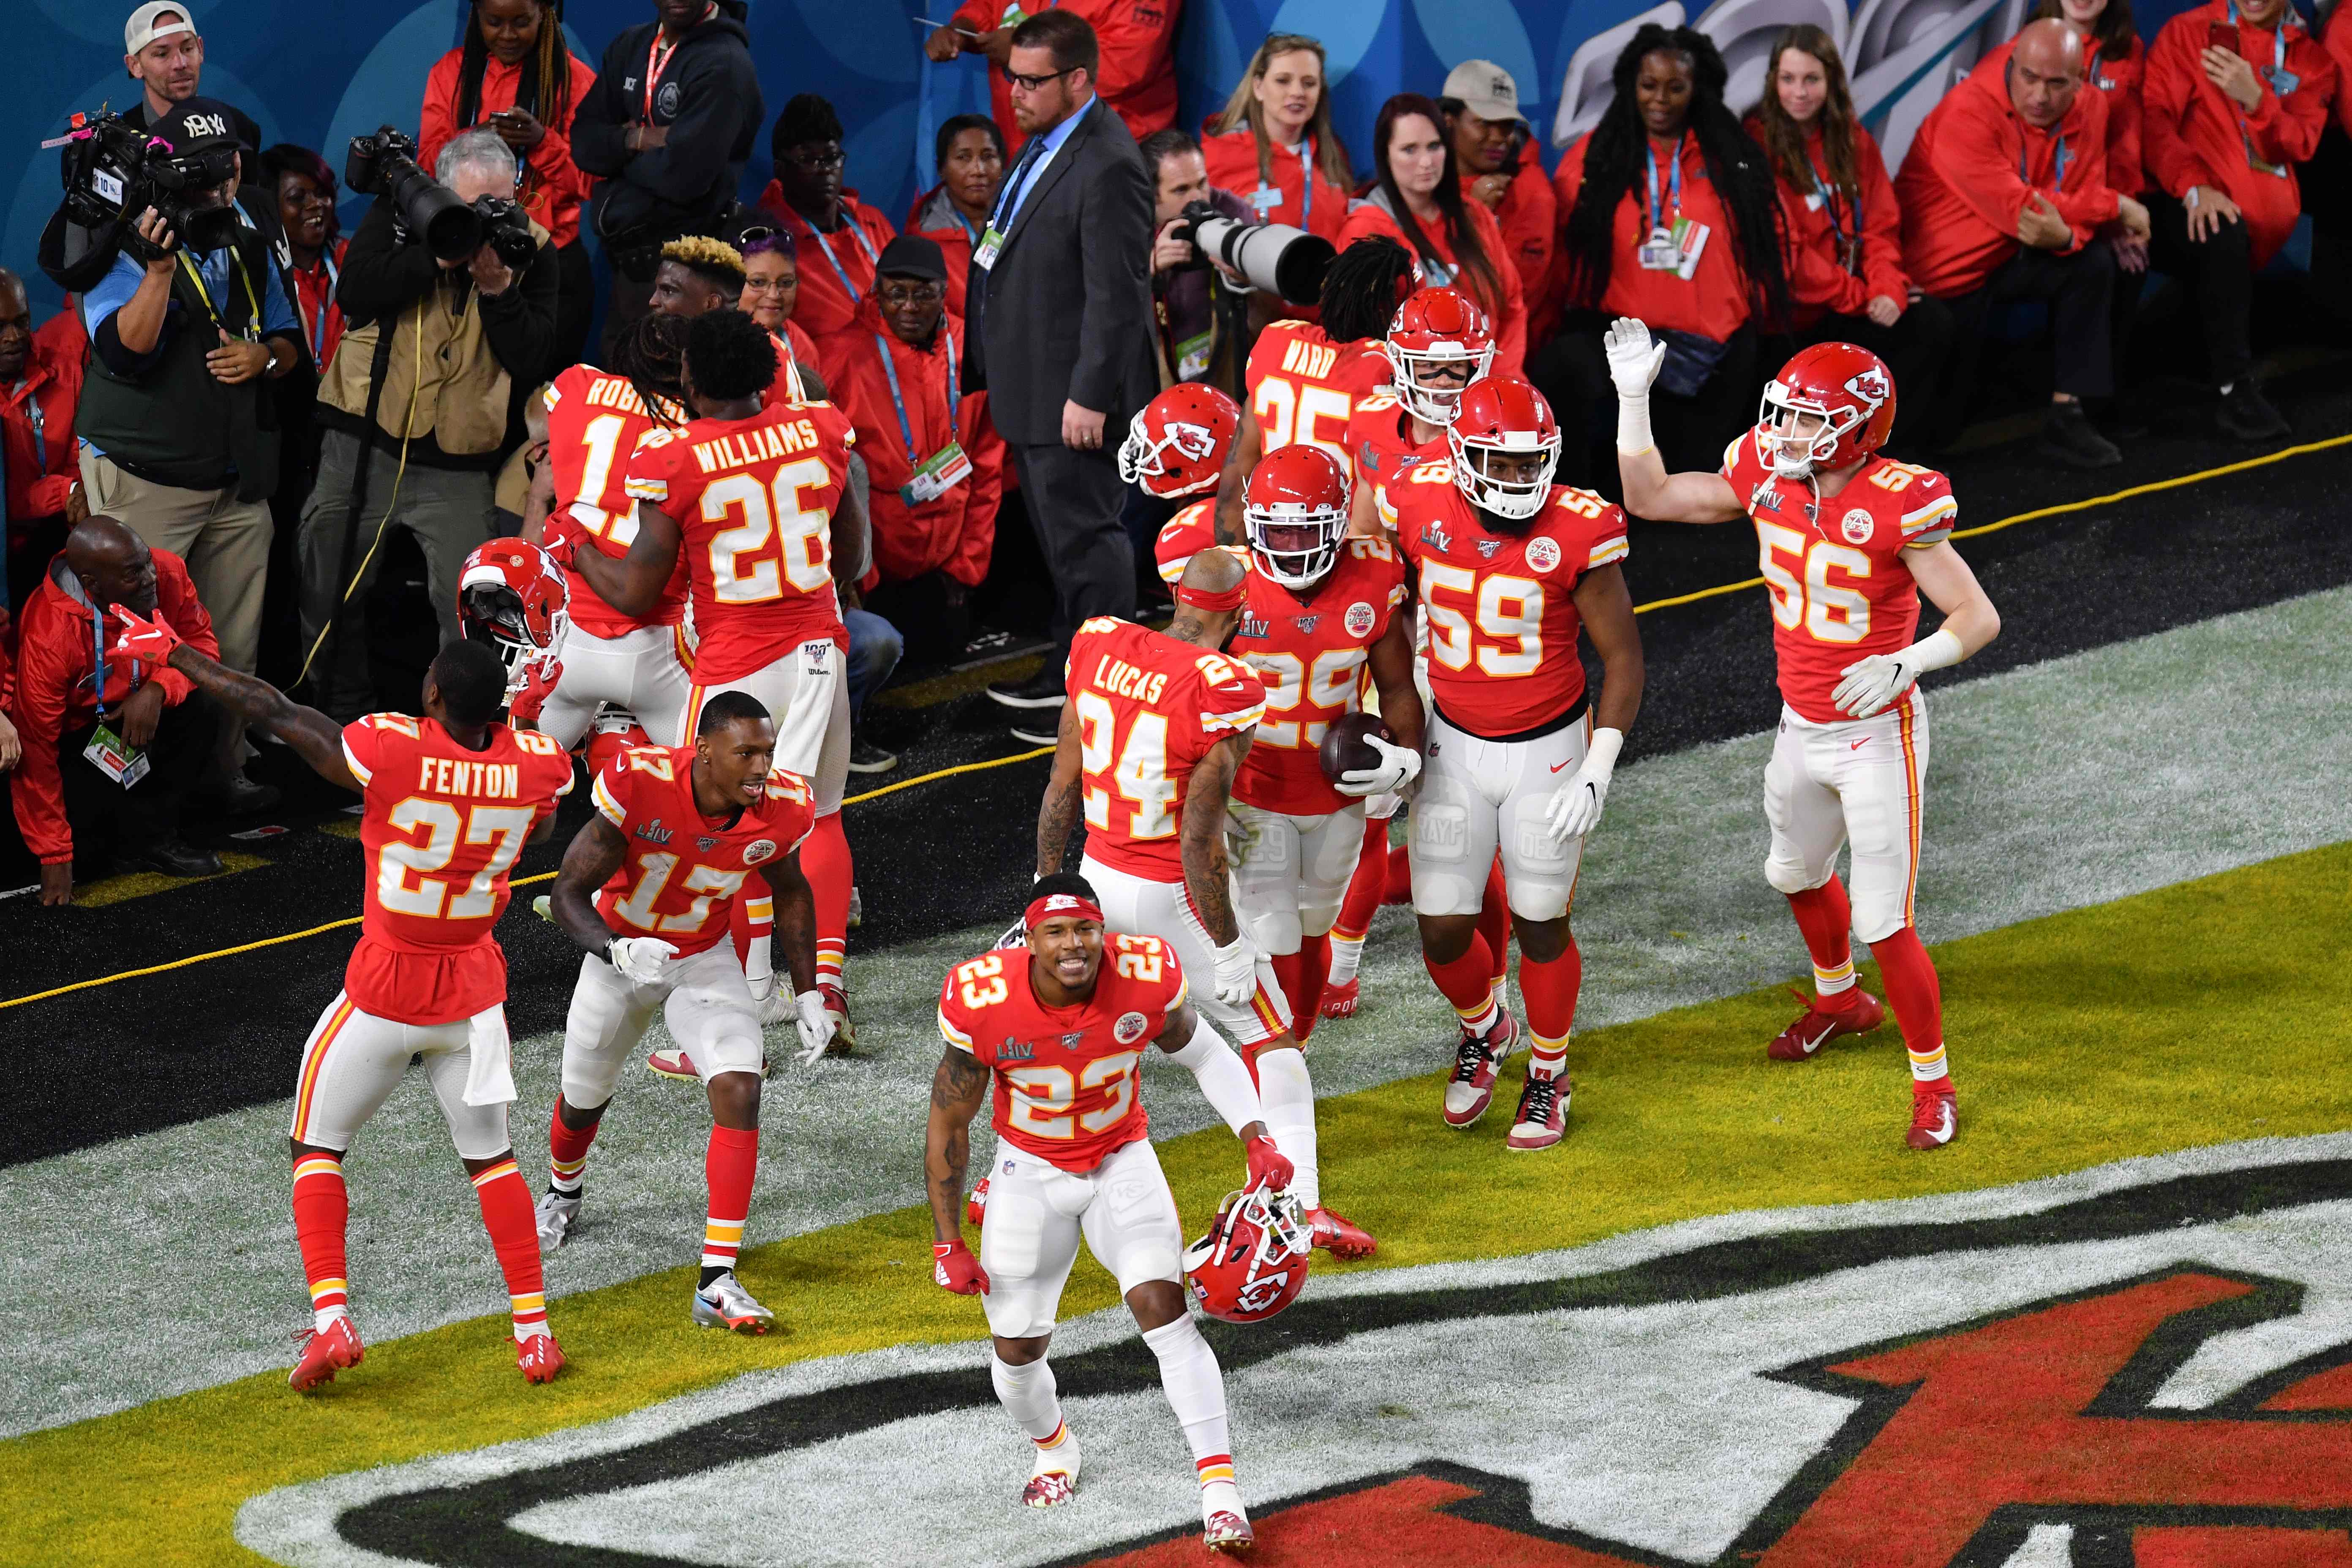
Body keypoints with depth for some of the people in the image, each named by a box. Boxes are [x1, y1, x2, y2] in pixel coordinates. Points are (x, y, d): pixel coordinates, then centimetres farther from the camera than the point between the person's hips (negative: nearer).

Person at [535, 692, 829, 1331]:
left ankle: (717, 1283, -18)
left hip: (704, 960, 1)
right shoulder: (638, 784, -34)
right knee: (585, 1098, 18)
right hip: (620, 950, -1)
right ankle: (564, 1192, 56)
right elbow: (569, 892, -27)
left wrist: (807, 993, 1)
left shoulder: (781, 808, -22)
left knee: (740, 1092, -20)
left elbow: (790, 893, 2)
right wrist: (616, 950, -45)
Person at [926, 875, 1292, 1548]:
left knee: (1164, 1309, -20)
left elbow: (1205, 1054, -2)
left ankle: (1220, 1492, -19)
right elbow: (948, 1125, -12)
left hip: (1122, 1162, 0)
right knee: (1017, 1348, 2)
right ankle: (1054, 1450, 37)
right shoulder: (981, 1001, -27)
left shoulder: (1149, 977, -24)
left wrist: (1256, 1138, -15)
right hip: (1031, 1170, 0)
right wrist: (948, 1244, -9)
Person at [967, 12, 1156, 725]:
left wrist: (1089, 396, -22)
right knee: (1059, 539, 19)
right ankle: (1068, 670, 29)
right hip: (1032, 393, 10)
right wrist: (995, 377, 19)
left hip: (1071, 400, -10)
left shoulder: (1109, 167, -22)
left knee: (1084, 540, -3)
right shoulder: (1045, 143, 10)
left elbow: (1115, 293, -23)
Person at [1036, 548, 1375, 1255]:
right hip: (1174, 896, -5)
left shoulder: (1098, 648, -6)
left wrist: (1046, 881, 15)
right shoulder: (1223, 692, -22)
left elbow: (1062, 786, 2)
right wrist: (1227, 945, -11)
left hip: (1100, 873, 5)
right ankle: (1304, 1203, 7)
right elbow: (1199, 839, -21)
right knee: (1270, 1036, 11)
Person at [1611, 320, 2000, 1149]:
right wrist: (1632, 398, -6)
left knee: (1884, 924, -6)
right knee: (1797, 874, 29)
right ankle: (1840, 1000, 57)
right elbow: (1649, 497, 4)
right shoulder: (1766, 474, -7)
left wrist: (1905, 664, -39)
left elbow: (1979, 617, -24)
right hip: (1802, 727, 7)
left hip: (1876, 732, -7)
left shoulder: (1897, 504, -25)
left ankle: (1932, 1085, 11)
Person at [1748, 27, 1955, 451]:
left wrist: (1887, 290, -14)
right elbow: (1782, 248, -14)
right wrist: (1859, 298, -13)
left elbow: (1881, 226, 7)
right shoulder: (1758, 145, -10)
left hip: (1857, 300, 6)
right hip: (1794, 312, -6)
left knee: (1933, 323, -14)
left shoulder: (1853, 139, 9)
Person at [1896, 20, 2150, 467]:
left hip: (2011, 257, 6)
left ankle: (2066, 415, -12)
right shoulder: (1967, 114, -27)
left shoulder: (2088, 108, -7)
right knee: (1935, 426, -5)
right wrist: (2117, 207, -20)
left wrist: (2064, 236, -35)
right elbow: (2019, 208, -29)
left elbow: (2082, 197, -8)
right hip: (1946, 275, -6)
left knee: (2093, 265, -20)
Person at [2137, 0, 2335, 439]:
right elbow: (2154, 118, -7)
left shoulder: (2313, 59, 13)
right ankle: (2237, 390, -35)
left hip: (2266, 215, 5)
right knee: (2223, 234, -33)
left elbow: (2298, 147, 0)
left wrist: (2254, 98, -20)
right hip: (2189, 205, -5)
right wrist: (2194, 188, -24)